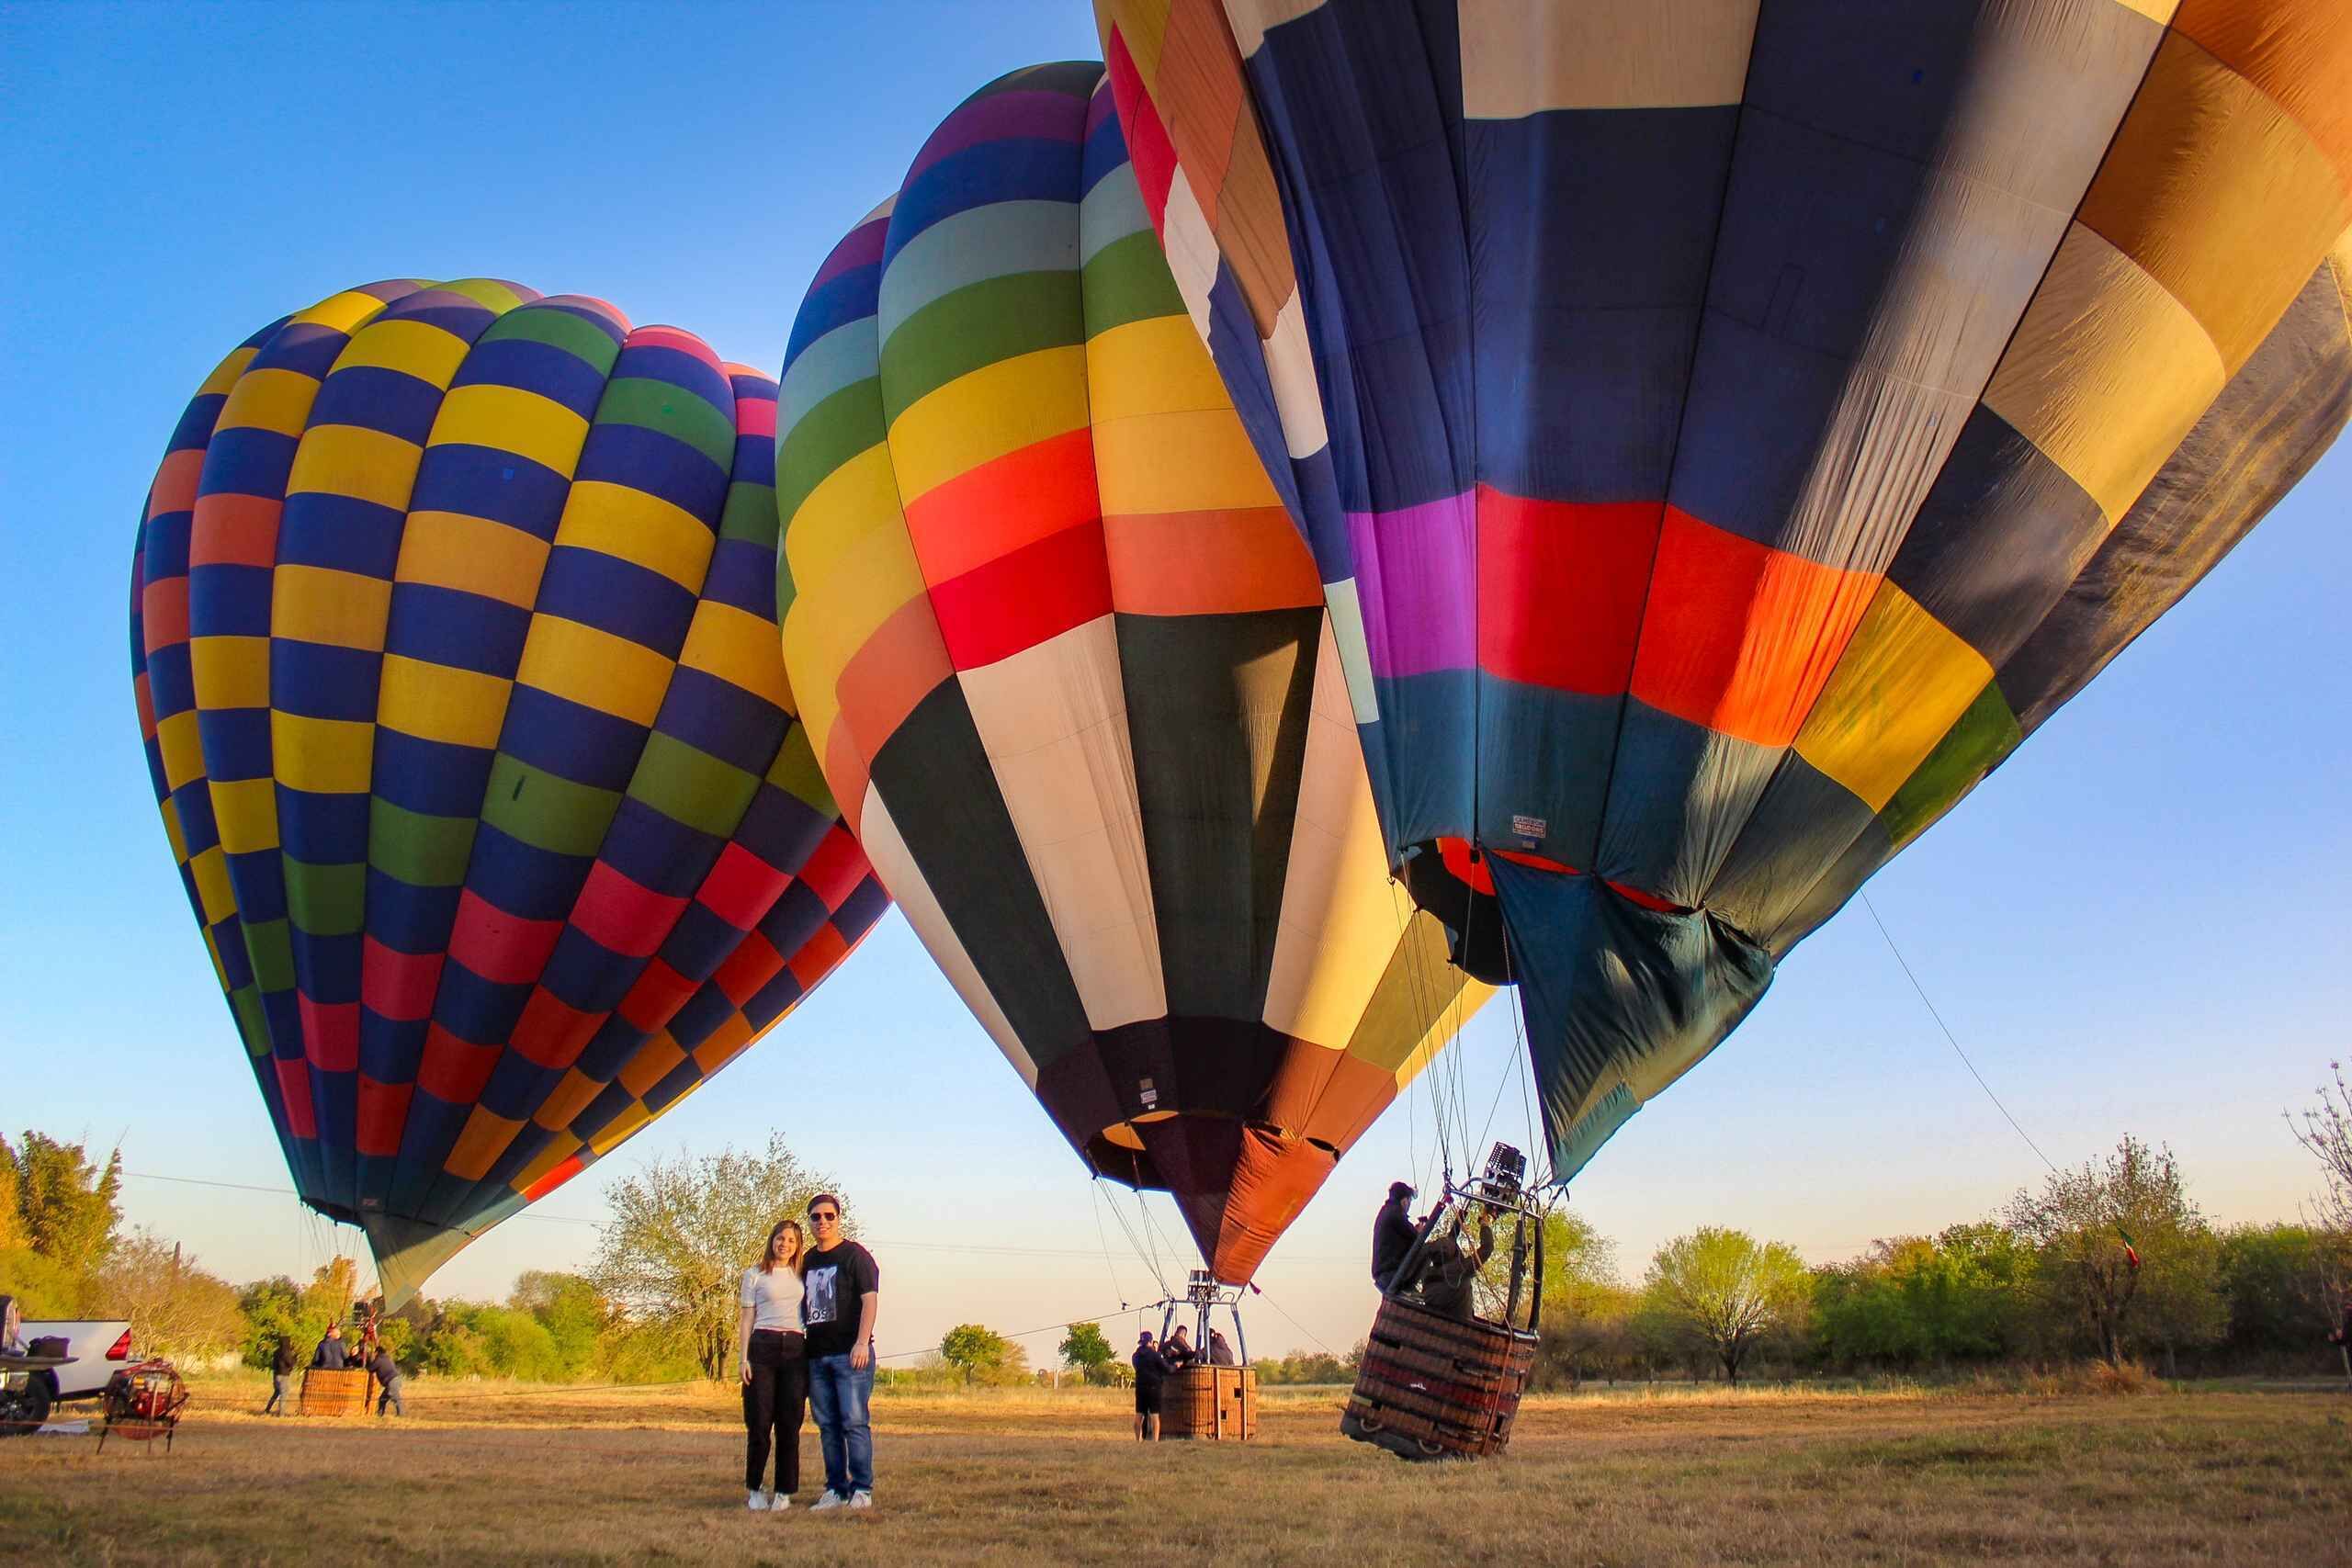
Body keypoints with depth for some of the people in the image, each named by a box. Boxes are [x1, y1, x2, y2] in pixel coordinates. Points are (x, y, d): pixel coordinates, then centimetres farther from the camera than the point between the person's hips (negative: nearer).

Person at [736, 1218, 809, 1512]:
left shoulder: (801, 1276, 16)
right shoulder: (754, 1275, 8)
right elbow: (746, 1319, 5)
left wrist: (811, 1357, 8)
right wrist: (742, 1358, -4)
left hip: (796, 1350, 2)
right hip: (763, 1347, -2)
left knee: (790, 1424, 1)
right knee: (759, 1422, -3)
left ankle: (784, 1491, 8)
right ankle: (753, 1489, 10)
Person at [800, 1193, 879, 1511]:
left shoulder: (855, 1255, -2)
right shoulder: (807, 1261, 17)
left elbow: (870, 1300, -9)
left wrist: (862, 1343, -19)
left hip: (850, 1353, -6)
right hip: (816, 1355, 6)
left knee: (855, 1422, -7)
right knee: (827, 1426, 8)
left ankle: (862, 1490, -2)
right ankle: (836, 1490, 14)